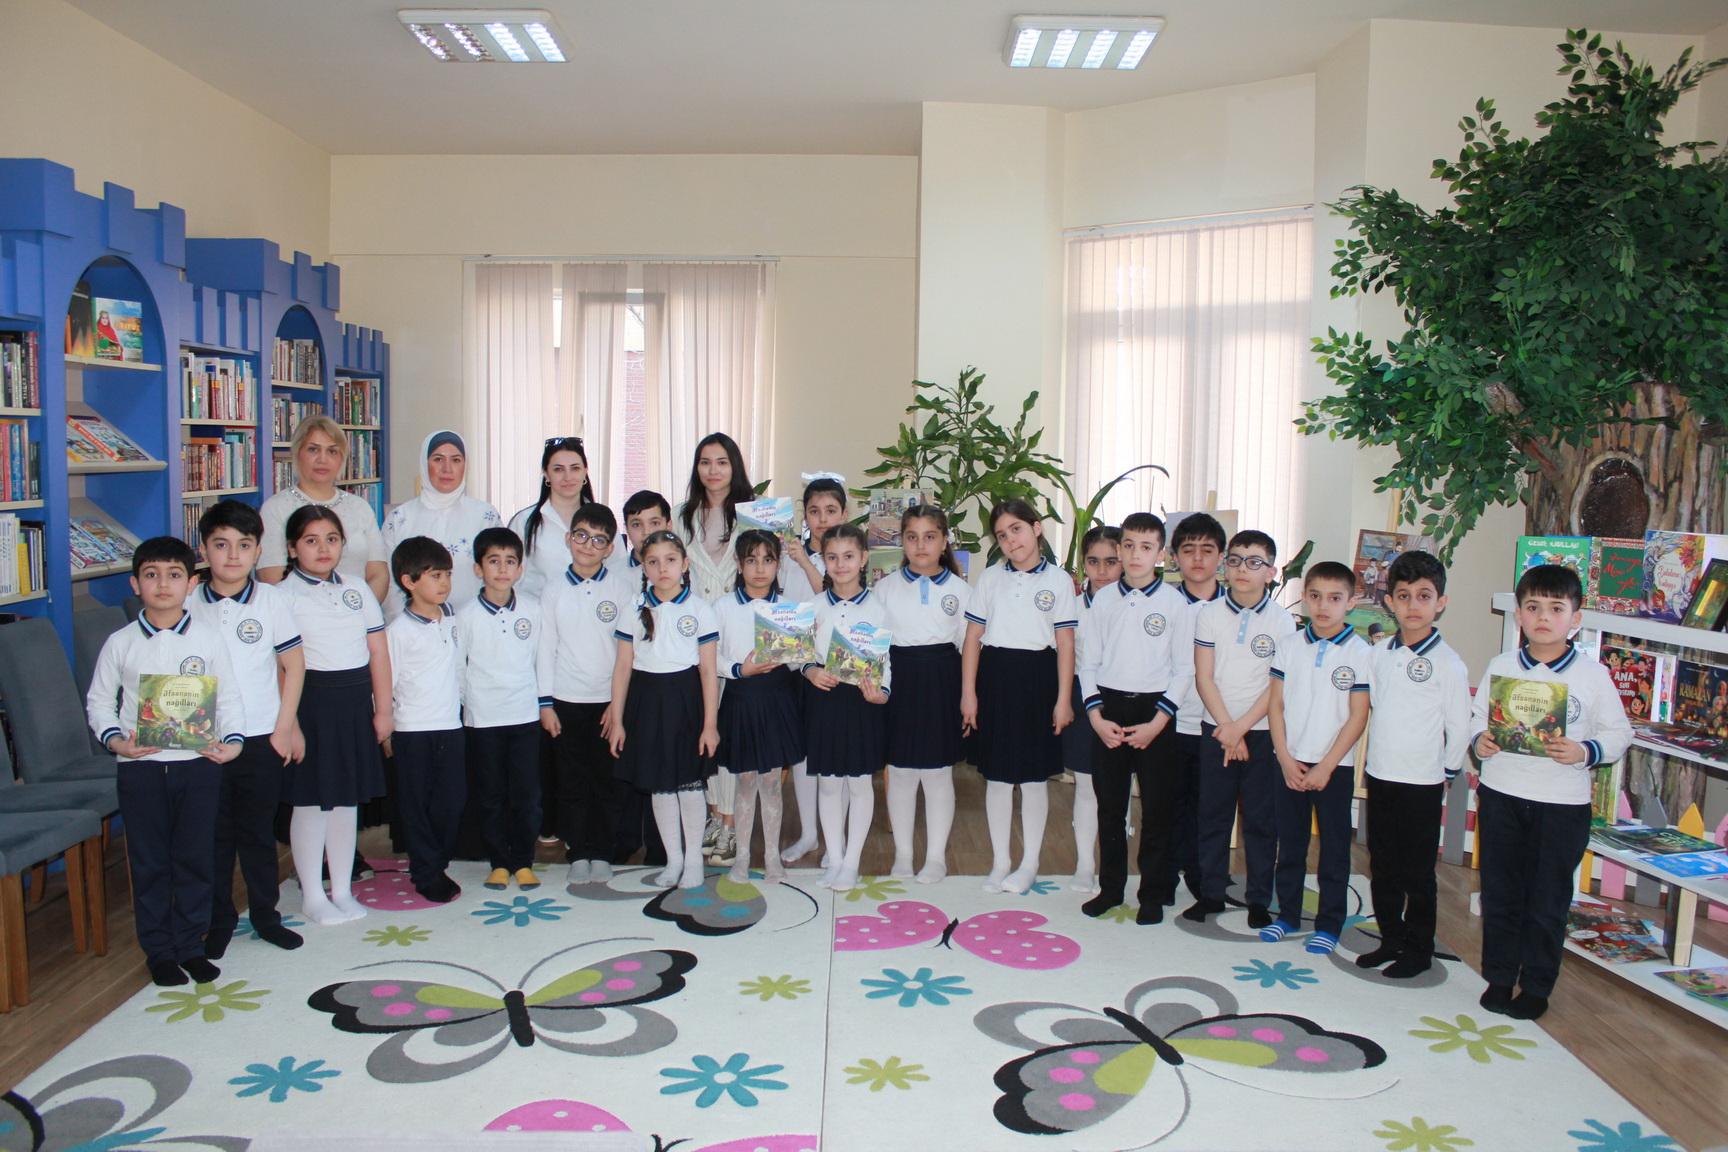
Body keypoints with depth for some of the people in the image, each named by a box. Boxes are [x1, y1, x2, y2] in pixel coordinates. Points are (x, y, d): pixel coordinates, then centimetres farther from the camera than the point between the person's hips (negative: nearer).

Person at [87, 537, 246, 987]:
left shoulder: (208, 638, 0)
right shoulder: (121, 643, 1)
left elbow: (228, 697, 4)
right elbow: (98, 700, 7)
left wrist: (232, 739, -9)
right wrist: (114, 739, -9)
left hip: (198, 764, 0)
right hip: (141, 767, 0)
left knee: (195, 859, 8)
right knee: (149, 862, 8)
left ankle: (190, 945, 22)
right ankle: (159, 951, 21)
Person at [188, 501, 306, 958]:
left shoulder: (271, 600, -3)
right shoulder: (189, 605, -2)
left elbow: (294, 664, 1)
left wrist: (285, 727, -2)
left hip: (262, 738, 0)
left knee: (259, 832, 11)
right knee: (214, 834, 9)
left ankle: (265, 915, 25)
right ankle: (219, 921, 23)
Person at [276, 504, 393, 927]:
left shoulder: (358, 590, 9)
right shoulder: (284, 596, -5)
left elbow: (378, 651, 9)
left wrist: (383, 709, 5)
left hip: (355, 702, 4)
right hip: (311, 701, -4)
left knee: (347, 800, 12)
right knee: (310, 801, 3)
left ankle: (342, 890, 23)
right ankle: (313, 896, 16)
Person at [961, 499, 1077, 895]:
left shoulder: (1058, 580, 0)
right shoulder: (990, 578, 5)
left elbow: (1065, 643, -1)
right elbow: (973, 638, 5)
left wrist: (1063, 699, -5)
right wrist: (968, 692, 0)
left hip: (1037, 679, -2)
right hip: (995, 677, 2)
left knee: (1034, 777, 7)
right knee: (997, 776, 9)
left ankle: (1029, 863, 22)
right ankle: (1000, 861, 22)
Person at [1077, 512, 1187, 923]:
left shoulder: (1174, 602, -3)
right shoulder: (1103, 598, 4)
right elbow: (1088, 662, 6)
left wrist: (1157, 722, -11)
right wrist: (1096, 716, -4)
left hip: (1154, 712, -2)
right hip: (1108, 709, 2)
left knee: (1156, 808, 4)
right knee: (1110, 804, 10)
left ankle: (1152, 894, 17)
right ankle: (1110, 887, 23)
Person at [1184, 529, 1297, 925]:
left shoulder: (1281, 619, -2)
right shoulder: (1210, 614, 1)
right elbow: (1204, 678, -2)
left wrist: (1241, 727, -12)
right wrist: (1226, 728, -10)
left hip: (1262, 731, -1)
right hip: (1215, 729, 1)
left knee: (1261, 818, 4)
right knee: (1212, 814, 7)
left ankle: (1259, 899, 16)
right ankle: (1210, 893, 18)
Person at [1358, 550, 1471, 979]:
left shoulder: (1447, 663, -10)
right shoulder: (1378, 654, 4)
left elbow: (1459, 729, -6)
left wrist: (1445, 779, -1)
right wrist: (1376, 758, 11)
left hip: (1422, 783, -5)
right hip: (1380, 777, 5)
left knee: (1417, 873, 6)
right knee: (1382, 867, 14)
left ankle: (1419, 950, 20)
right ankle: (1391, 939, 29)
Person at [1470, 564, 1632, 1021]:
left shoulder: (1592, 674, -4)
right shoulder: (1500, 666, 2)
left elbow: (1619, 733, -1)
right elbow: (1477, 716, 9)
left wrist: (1584, 752, -18)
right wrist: (1479, 740, -11)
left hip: (1562, 801, -2)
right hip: (1501, 794, 2)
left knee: (1547, 902, 8)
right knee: (1500, 894, 11)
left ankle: (1536, 987, 23)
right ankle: (1499, 978, 26)